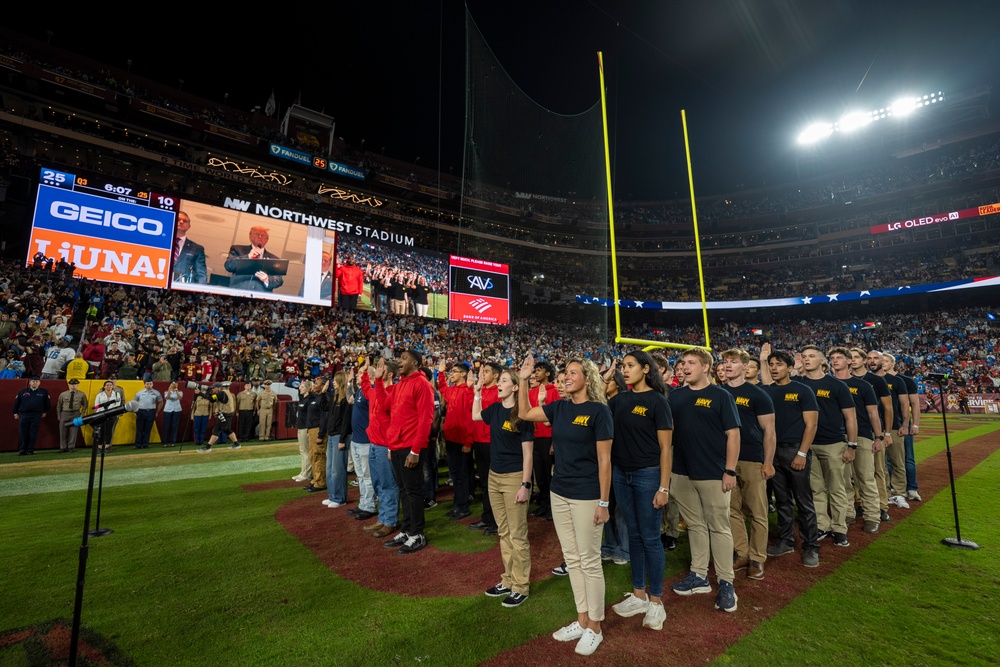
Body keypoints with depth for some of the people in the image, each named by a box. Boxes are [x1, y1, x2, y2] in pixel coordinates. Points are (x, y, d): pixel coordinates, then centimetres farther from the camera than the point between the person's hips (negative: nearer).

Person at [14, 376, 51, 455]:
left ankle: (30, 450, 9)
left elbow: (48, 403, 16)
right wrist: (15, 413, 11)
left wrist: (45, 412, 16)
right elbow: (16, 403, 14)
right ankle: (22, 450, 5)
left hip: (37, 415, 0)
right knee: (23, 434, 0)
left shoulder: (44, 392, 6)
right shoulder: (22, 392, 7)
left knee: (33, 434, 1)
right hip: (24, 415, 1)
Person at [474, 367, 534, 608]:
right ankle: (508, 580, 31)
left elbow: (527, 453, -14)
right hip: (494, 476, 7)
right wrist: (478, 390, 14)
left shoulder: (522, 415, -15)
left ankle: (521, 587, 20)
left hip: (514, 478, -7)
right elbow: (475, 416, 23)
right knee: (504, 533, 17)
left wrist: (525, 485, -17)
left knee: (517, 535, 5)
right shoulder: (496, 409, 3)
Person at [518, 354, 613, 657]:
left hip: (586, 496, -6)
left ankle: (594, 627, 27)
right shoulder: (560, 407, 3)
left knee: (589, 561, 8)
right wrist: (523, 380, 3)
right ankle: (582, 620, 34)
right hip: (559, 493, 6)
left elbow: (604, 460, -13)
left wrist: (603, 503, -13)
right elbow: (524, 413, 12)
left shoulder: (599, 411, -13)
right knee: (572, 560, 17)